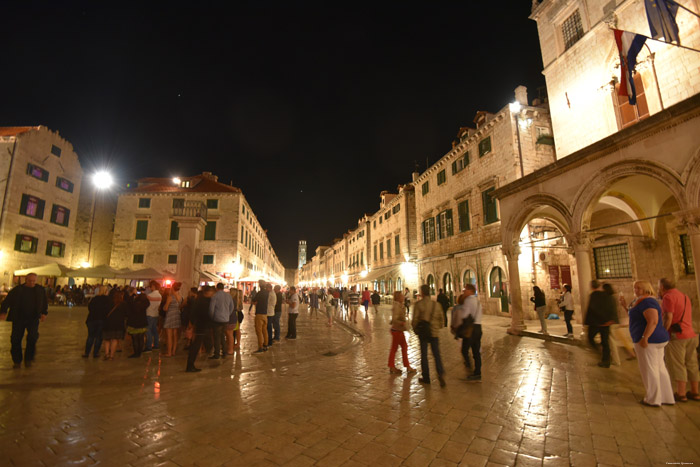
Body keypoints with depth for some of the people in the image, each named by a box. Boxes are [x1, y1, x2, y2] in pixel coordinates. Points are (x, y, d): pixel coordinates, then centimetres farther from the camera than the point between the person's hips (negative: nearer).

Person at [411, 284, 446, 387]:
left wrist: (415, 328, 7)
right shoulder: (436, 304, 0)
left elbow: (415, 319, -11)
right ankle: (441, 373, -8)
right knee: (437, 355, 11)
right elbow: (441, 319, 5)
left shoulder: (418, 304, -11)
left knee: (424, 355, 10)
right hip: (434, 333, 2)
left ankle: (426, 377, 17)